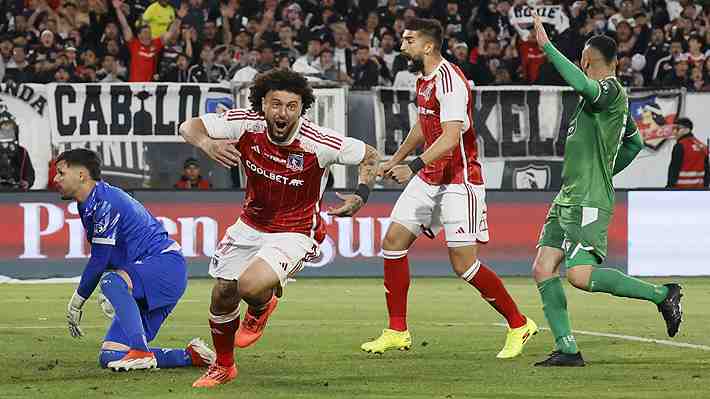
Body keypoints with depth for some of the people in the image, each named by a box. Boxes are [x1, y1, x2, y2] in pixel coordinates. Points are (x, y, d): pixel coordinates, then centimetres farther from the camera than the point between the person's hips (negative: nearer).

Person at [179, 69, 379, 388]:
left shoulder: (318, 142, -24)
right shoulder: (246, 124, -18)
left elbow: (369, 156, -8)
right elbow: (189, 126, -14)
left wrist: (361, 196, -23)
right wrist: (206, 143, -36)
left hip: (294, 234, -4)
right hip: (250, 226, 4)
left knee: (251, 286, -27)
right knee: (222, 296, 8)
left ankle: (262, 306, 13)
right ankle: (223, 366, 37)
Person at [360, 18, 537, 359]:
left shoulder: (449, 81, -20)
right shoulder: (424, 79, 10)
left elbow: (451, 137, -31)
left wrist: (413, 166, -40)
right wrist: (395, 160, 37)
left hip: (459, 181, -9)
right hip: (429, 178, 9)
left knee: (463, 263, -11)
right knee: (394, 240, 2)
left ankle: (519, 325, 5)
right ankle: (397, 331, 8)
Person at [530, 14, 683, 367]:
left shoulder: (611, 91, -11)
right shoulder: (607, 96, 19)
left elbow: (583, 85, -35)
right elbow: (635, 142, 33)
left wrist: (547, 46, -30)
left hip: (589, 203, -10)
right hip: (568, 198, 10)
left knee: (580, 276, -19)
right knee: (543, 270, 0)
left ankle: (662, 294, -5)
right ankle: (567, 349, 1)